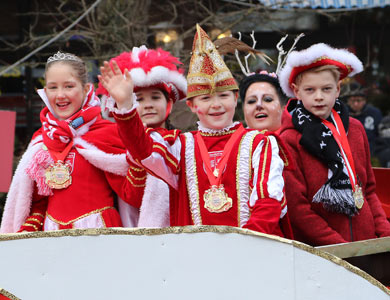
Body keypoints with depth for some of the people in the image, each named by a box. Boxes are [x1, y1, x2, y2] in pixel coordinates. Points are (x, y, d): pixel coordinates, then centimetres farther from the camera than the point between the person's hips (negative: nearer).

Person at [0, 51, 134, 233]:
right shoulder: (40, 139, 15)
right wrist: (26, 231, 9)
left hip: (98, 232, -5)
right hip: (52, 233, 5)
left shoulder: (106, 133, 0)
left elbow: (131, 194, -6)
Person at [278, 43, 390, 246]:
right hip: (318, 252, -4)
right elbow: (296, 208, -10)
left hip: (366, 245, 4)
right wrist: (342, 247, -16)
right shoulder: (290, 141, -6)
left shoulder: (355, 129, 12)